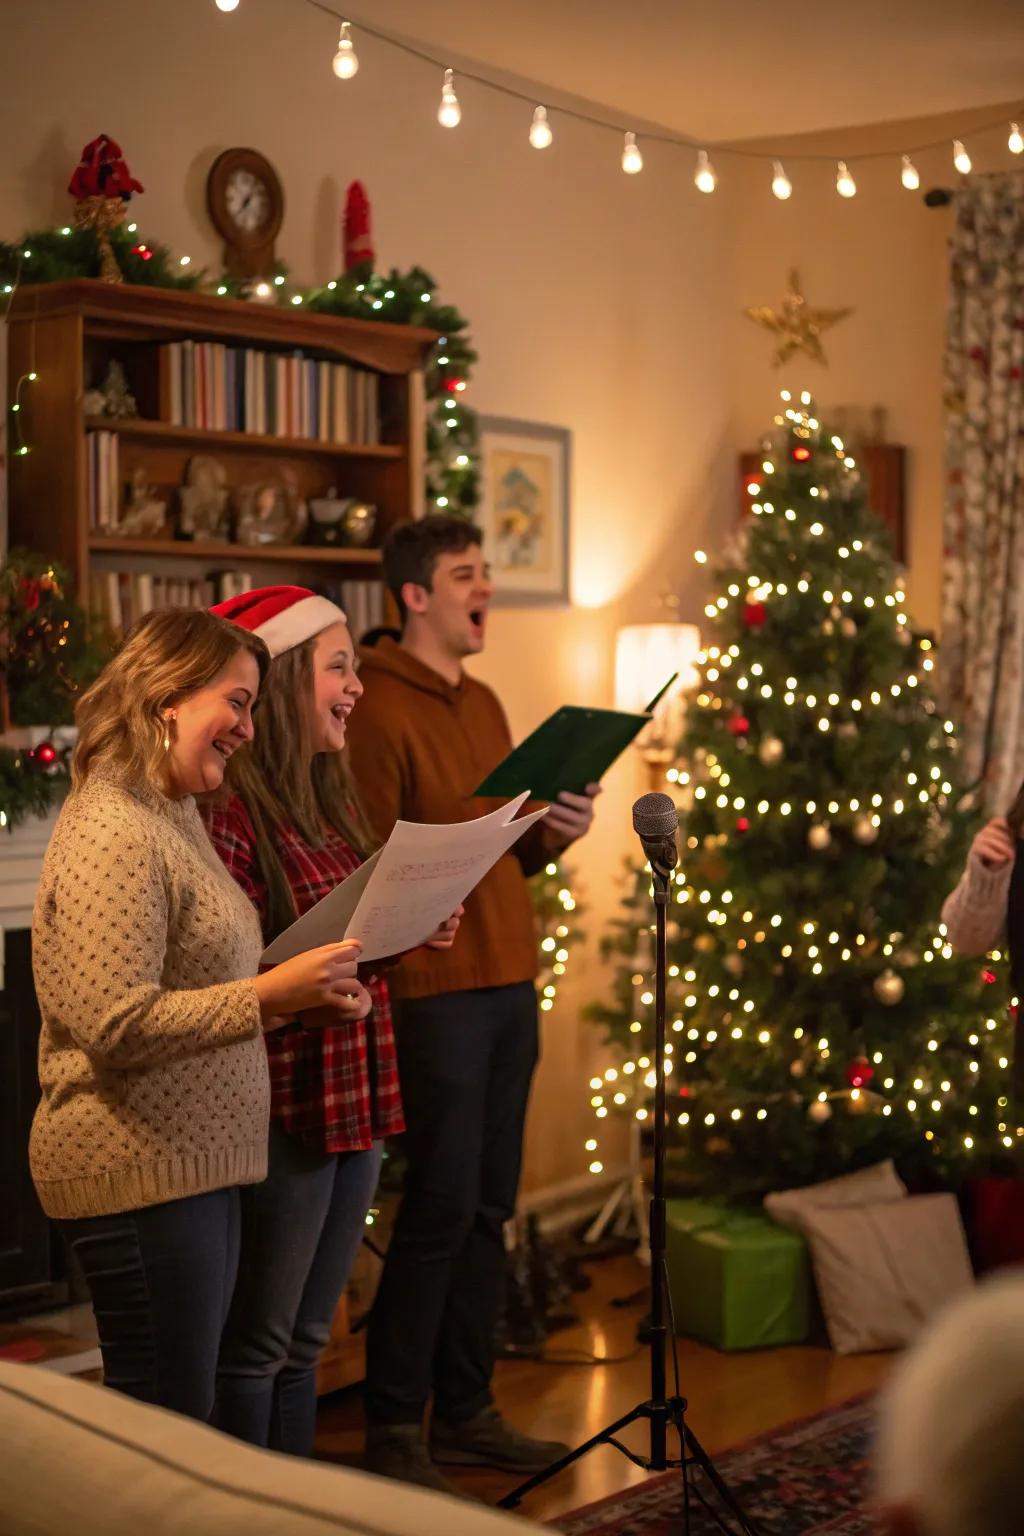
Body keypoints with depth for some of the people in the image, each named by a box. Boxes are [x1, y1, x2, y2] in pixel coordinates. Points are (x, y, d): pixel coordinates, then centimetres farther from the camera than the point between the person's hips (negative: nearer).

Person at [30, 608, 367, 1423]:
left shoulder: (178, 818, 15)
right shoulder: (111, 833, -17)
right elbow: (117, 1024, -24)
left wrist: (303, 991, 7)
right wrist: (269, 996, -22)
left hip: (194, 1161, 10)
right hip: (140, 1171, -10)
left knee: (188, 1410, 15)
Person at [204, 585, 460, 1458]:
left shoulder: (334, 804, 13)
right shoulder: (230, 812, -17)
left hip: (354, 1098, 9)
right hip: (283, 1109, -9)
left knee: (305, 1341, 18)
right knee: (256, 1345, 4)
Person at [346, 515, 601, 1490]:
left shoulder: (483, 703, 17)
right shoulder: (377, 707, -9)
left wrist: (554, 833, 2)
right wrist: (476, 825, -25)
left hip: (508, 986, 8)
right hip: (437, 991, -8)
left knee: (487, 1208, 12)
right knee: (440, 1208, -4)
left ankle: (464, 1411, 24)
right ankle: (393, 1430, 9)